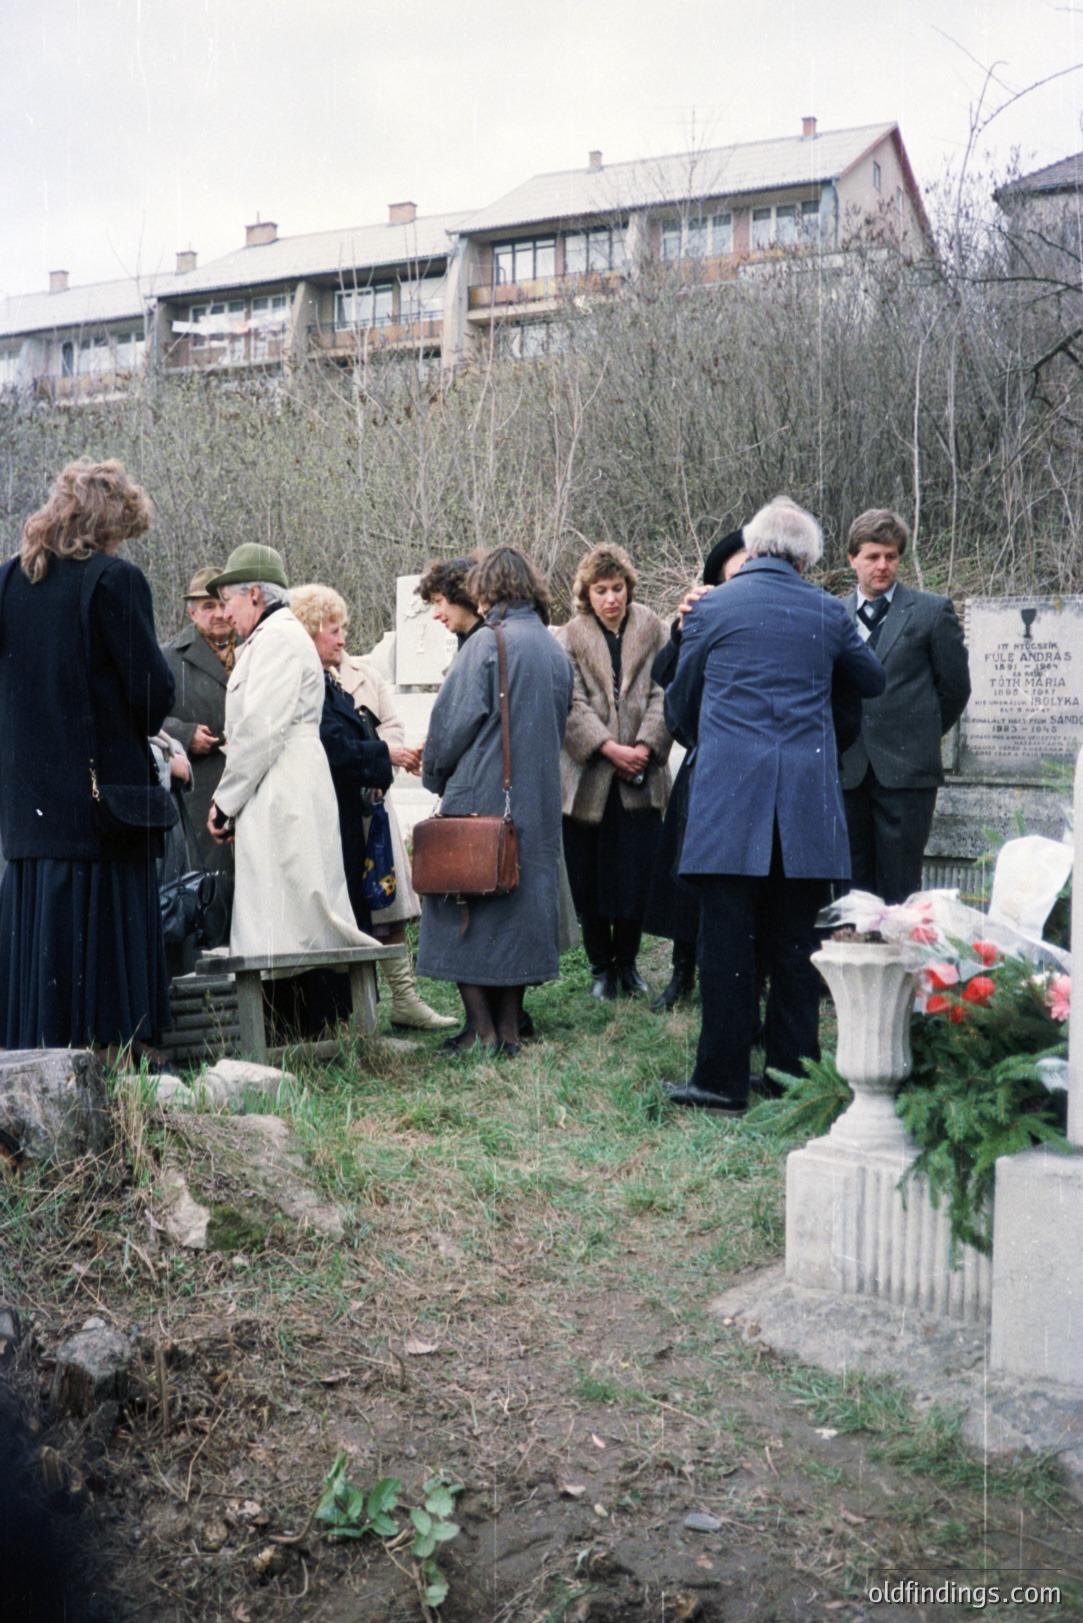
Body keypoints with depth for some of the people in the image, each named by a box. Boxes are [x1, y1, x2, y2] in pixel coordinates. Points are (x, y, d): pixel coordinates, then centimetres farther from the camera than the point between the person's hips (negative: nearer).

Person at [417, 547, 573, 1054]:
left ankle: (482, 1028, 3)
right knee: (522, 903, 12)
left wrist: (434, 774, 4)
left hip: (481, 797, -7)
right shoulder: (556, 651, 10)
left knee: (466, 904, 3)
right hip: (539, 800, 7)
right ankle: (509, 1028, 15)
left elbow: (455, 718, -11)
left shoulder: (487, 643, -11)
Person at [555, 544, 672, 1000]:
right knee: (588, 879, 4)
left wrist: (646, 745, -13)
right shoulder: (569, 638, 3)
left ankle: (627, 961, 21)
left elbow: (663, 693, 1)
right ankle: (601, 966, 20)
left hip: (640, 776, 1)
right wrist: (610, 749, -16)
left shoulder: (651, 629, 8)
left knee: (638, 873, 1)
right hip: (586, 776, -1)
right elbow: (573, 705, -6)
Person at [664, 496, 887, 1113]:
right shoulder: (827, 612, 6)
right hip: (807, 805, 2)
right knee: (795, 945, 9)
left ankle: (722, 1079, 7)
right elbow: (872, 681, 21)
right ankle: (795, 1073, 17)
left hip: (729, 796, -2)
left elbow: (681, 703, 12)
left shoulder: (711, 609, 1)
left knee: (728, 941, 2)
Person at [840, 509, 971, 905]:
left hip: (905, 770, -3)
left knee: (899, 888, -1)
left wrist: (920, 736, 10)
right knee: (853, 889, 8)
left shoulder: (932, 611, 3)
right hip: (848, 772, 3)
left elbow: (955, 686, 7)